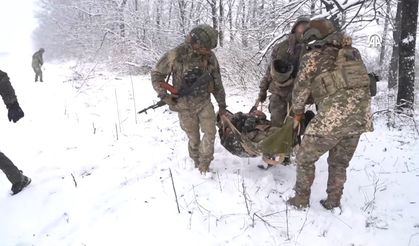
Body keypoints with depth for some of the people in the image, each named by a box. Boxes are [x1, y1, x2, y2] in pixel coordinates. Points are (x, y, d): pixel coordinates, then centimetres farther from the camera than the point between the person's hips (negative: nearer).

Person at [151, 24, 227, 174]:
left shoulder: (210, 56, -6)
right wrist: (164, 95, -15)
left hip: (204, 102, 3)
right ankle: (196, 161, 33)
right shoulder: (176, 55, -17)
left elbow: (217, 82, 6)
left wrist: (222, 103, 11)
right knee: (193, 137, 8)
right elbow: (156, 74, -5)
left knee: (210, 132, -6)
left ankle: (204, 163, 12)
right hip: (185, 106, -2)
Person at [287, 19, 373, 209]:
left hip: (333, 117, -6)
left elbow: (300, 90, 7)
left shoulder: (313, 57, 1)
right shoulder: (352, 53, 18)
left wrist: (298, 112, 23)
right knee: (339, 162, 22)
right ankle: (333, 203, 30)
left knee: (305, 158, 13)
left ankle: (301, 201, 21)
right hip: (361, 116, 6)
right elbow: (361, 81, 21)